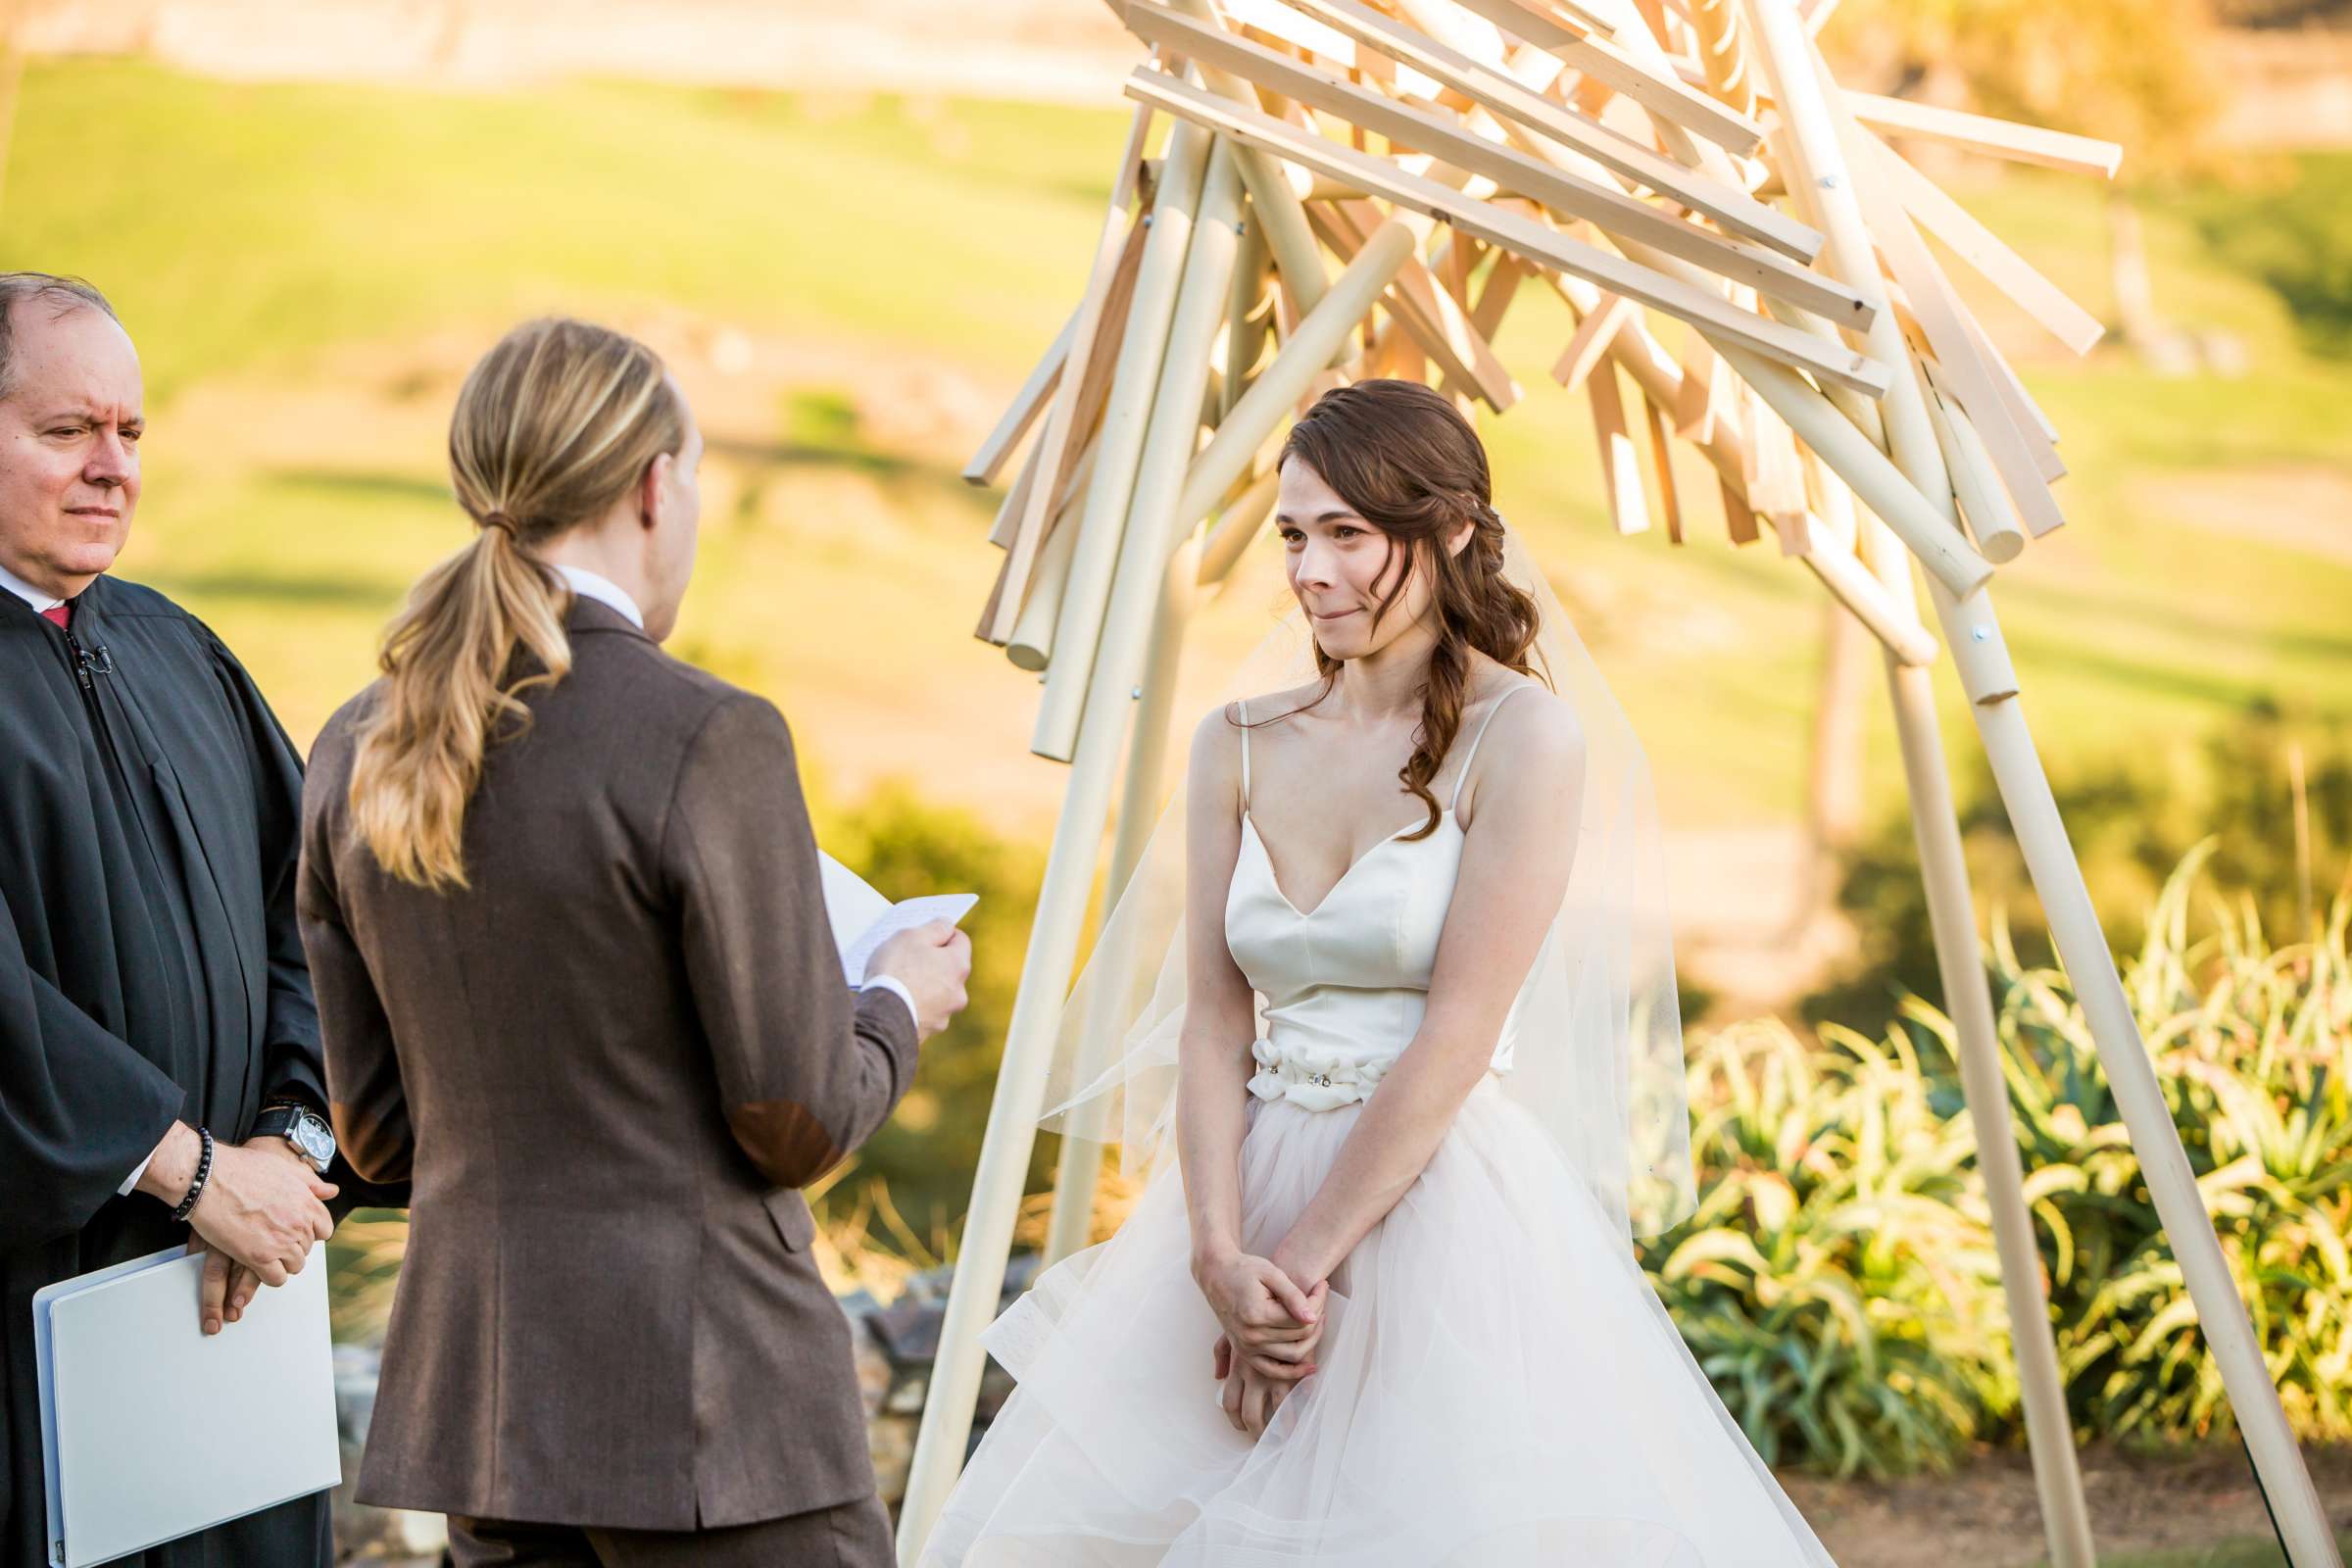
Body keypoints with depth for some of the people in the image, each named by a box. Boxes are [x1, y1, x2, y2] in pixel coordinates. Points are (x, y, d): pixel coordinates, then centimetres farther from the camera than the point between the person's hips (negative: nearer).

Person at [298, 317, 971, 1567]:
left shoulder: (356, 752, 4)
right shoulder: (709, 742, -15)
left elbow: (378, 1131, 10)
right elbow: (799, 1124, -11)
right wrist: (897, 1005, 9)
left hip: (476, 1387, 7)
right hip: (703, 1399, -7)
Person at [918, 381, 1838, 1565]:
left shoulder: (1524, 734, -7)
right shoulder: (1240, 745, 8)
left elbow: (1459, 1034, -12)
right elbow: (1213, 1023, 4)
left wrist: (1306, 1261, -13)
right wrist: (1220, 1254, -11)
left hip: (1441, 1211, -5)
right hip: (1251, 1187, 5)